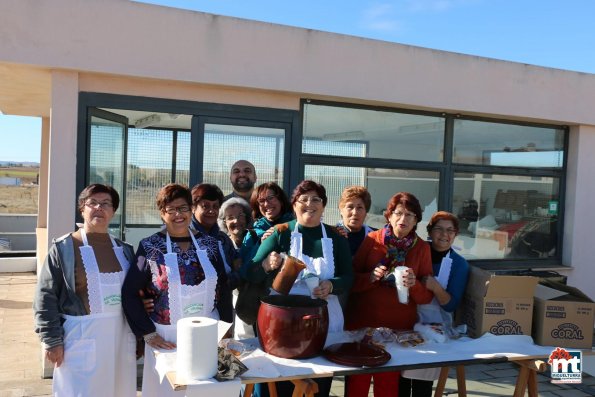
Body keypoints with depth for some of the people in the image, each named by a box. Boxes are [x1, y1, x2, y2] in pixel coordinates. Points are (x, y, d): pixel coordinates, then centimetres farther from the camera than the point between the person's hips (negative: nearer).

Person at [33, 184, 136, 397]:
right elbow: (46, 297, -5)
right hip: (81, 337, -4)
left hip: (121, 336, 4)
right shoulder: (63, 248, -5)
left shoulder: (124, 249, 8)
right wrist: (52, 340, -9)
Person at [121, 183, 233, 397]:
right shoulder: (150, 247, -7)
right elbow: (129, 293, -6)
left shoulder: (209, 244, 0)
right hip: (166, 339, -2)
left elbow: (223, 290, 6)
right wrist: (148, 334, -9)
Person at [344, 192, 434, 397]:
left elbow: (427, 296, 3)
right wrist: (370, 277, -18)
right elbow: (351, 281, 0)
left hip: (399, 326, 1)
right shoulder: (372, 240, -1)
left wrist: (414, 284, -17)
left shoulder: (422, 248, 3)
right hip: (363, 322, -1)